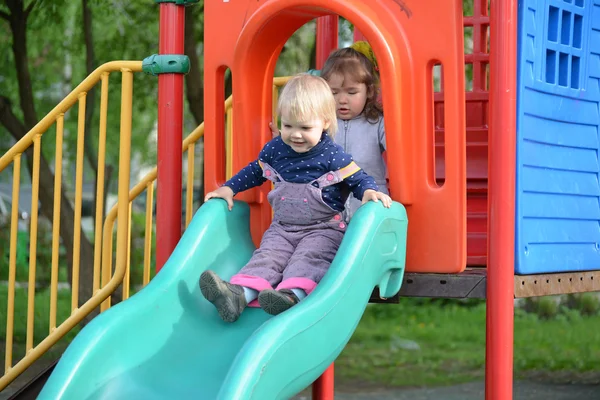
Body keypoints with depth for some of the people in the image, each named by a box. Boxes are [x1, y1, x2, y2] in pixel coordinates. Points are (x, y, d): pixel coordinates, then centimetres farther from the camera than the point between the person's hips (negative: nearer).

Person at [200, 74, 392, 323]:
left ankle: (292, 293, -57)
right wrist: (228, 188, 19)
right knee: (267, 256, -19)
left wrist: (369, 191, -28)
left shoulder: (332, 155, -9)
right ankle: (238, 295, -43)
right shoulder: (275, 149, 5)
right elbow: (255, 171, 23)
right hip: (283, 229, 4)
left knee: (308, 258, -31)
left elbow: (358, 178, -5)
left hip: (323, 229, -4)